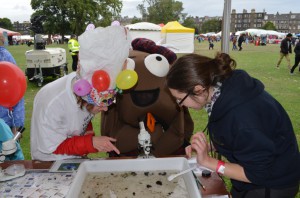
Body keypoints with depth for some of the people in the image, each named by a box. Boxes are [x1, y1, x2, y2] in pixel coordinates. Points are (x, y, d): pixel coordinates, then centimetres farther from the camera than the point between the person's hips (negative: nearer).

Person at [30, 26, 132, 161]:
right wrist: (91, 142, -28)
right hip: (50, 161, -4)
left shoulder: (87, 83, -19)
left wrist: (88, 131, -15)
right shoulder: (52, 106, -33)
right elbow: (51, 147, -20)